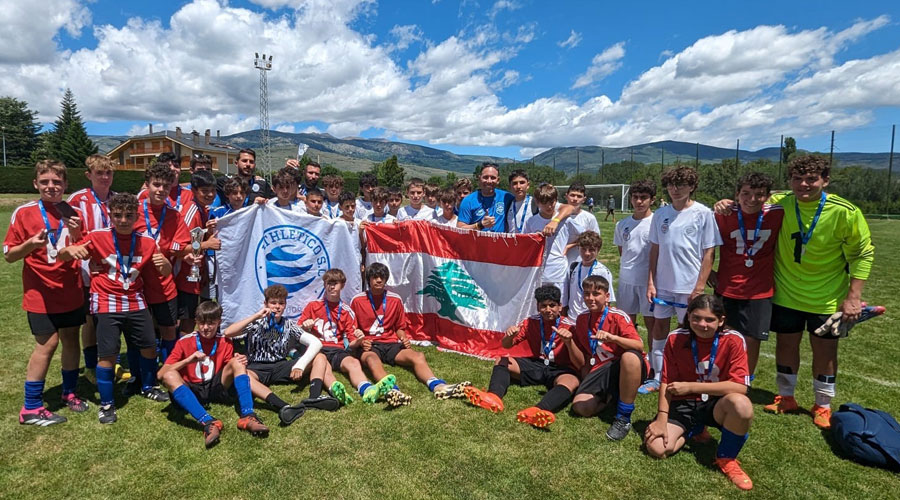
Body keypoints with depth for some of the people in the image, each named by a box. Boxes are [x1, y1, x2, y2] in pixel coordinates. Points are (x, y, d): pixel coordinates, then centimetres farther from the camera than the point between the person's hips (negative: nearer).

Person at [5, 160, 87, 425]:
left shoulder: (74, 213, 3)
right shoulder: (24, 213, -7)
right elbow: (9, 254, -5)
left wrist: (76, 236, -14)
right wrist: (30, 244, -24)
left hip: (71, 291, 4)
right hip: (41, 293, -4)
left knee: (71, 339, 10)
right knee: (47, 343, -4)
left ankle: (69, 392, 28)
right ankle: (31, 408, 10)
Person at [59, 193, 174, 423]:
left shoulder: (146, 241, -2)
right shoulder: (98, 237, -9)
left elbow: (166, 273, 5)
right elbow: (61, 256, -6)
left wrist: (165, 263, -19)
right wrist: (71, 250, -30)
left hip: (135, 302, 3)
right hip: (107, 303, -3)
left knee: (149, 346, 11)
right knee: (108, 354, -4)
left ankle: (148, 387, 36)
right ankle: (106, 404, 15)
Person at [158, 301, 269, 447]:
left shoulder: (225, 342, 2)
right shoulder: (184, 342, -3)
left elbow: (230, 373, 4)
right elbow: (160, 374, -9)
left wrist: (240, 363, -19)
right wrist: (188, 360, -23)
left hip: (216, 388, 1)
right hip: (191, 392, -1)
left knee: (237, 362, -21)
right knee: (170, 376, -30)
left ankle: (247, 416, -36)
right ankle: (208, 422, -46)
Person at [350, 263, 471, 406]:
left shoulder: (395, 300, 8)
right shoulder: (357, 301, 1)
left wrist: (403, 338, -2)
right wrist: (360, 342, -13)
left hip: (391, 344, 3)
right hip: (368, 346, -3)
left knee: (418, 356, -26)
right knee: (373, 360, -40)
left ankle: (438, 386, -51)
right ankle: (392, 391, -68)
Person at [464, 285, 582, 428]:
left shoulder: (569, 327, -12)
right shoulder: (532, 322, -1)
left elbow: (580, 364, -18)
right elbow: (506, 345, 0)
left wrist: (569, 341, -36)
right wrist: (509, 336, -25)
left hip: (560, 370, -4)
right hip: (535, 366, 5)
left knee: (572, 381, -38)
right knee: (501, 361, -12)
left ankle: (539, 411, -67)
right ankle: (494, 397, -42)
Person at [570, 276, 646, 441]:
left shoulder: (618, 316, -9)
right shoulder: (582, 319, 8)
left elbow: (639, 346, -21)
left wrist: (612, 337, -36)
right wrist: (586, 382, 14)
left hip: (625, 370, -4)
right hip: (599, 371, 5)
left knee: (630, 356, -40)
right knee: (580, 407, -20)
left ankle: (624, 418, -25)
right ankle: (611, 395, 14)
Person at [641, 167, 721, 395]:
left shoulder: (703, 213, -6)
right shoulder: (660, 214, 5)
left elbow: (709, 253, -7)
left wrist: (699, 287, -12)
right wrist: (651, 281, 4)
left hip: (689, 286, -4)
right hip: (663, 284, 4)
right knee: (659, 328, 10)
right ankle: (656, 378, 22)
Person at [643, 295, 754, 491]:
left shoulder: (733, 340, -14)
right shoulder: (675, 338, -9)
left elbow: (740, 387, -22)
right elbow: (666, 382, -6)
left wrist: (690, 387, -23)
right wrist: (661, 419, -16)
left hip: (716, 405, -1)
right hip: (683, 404, 2)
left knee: (741, 404, -37)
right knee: (656, 448, -19)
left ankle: (726, 459, -7)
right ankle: (694, 430, 17)